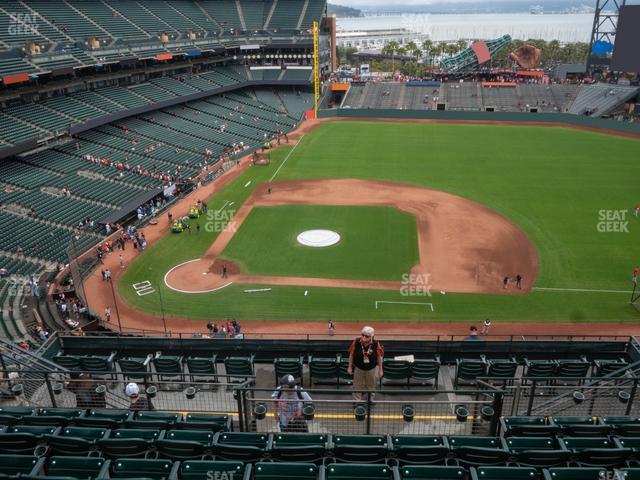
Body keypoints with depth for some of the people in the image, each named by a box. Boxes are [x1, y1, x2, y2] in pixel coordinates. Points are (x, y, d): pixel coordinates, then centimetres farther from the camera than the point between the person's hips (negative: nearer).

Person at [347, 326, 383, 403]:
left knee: (371, 386, 21)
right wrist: (350, 367, 0)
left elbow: (379, 357, -7)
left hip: (371, 369, 1)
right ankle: (357, 401, 33)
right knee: (357, 386, 14)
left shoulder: (376, 344, -20)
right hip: (358, 368, 0)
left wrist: (380, 370, 0)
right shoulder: (356, 342, -20)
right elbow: (351, 354, -6)